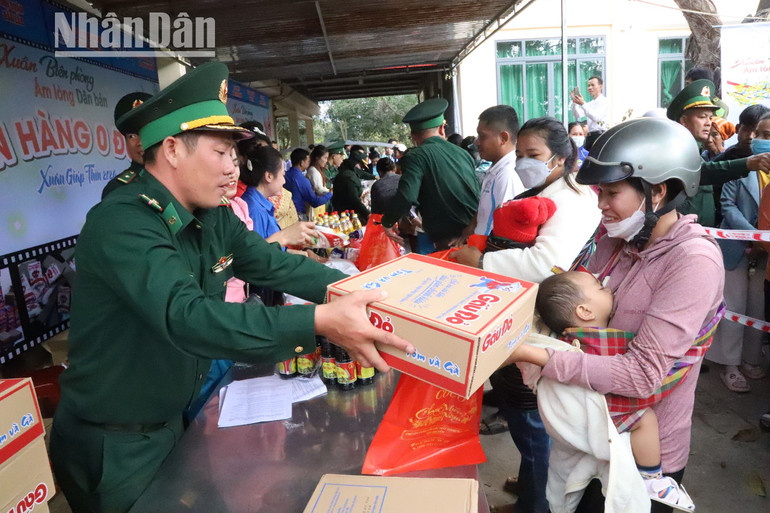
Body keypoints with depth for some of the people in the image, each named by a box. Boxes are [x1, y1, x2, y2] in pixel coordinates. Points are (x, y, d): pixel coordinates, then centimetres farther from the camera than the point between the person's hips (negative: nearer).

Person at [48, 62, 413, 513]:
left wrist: (363, 290, -14)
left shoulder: (215, 219, -3)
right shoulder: (121, 224, -28)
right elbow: (187, 316, -40)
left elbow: (277, 266, -3)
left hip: (173, 424, 7)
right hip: (113, 452, -7)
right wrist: (319, 322, -47)